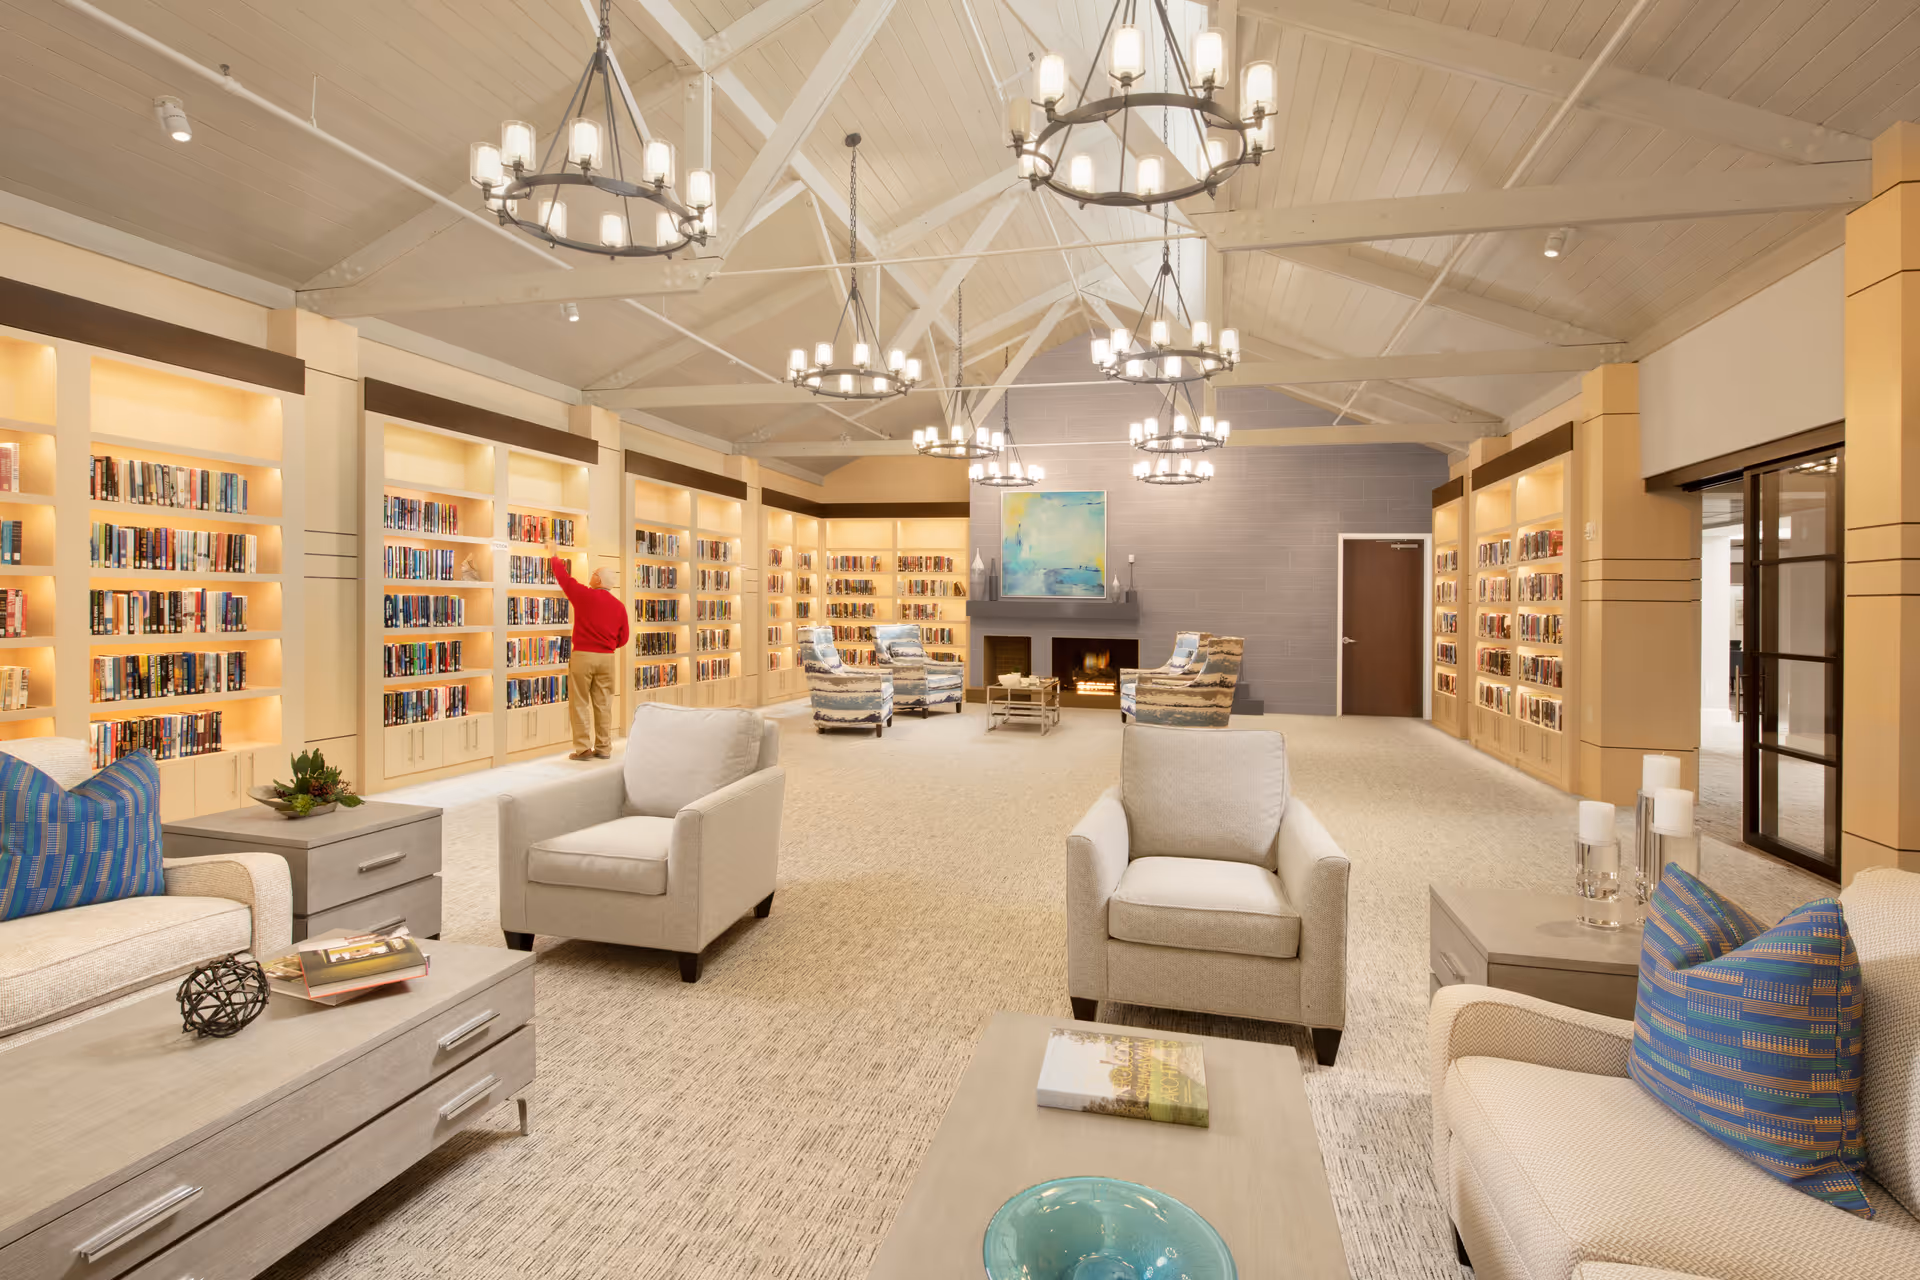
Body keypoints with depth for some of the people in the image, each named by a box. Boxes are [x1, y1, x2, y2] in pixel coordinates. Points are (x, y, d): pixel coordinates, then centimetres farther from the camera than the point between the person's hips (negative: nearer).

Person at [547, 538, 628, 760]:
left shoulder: (584, 595, -5)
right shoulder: (618, 606, 4)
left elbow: (563, 576, 8)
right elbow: (622, 638, 9)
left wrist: (553, 555, 25)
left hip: (583, 656, -3)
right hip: (607, 658, 4)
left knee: (580, 704, 3)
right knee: (603, 704, 8)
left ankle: (583, 749, 3)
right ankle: (603, 748, 12)